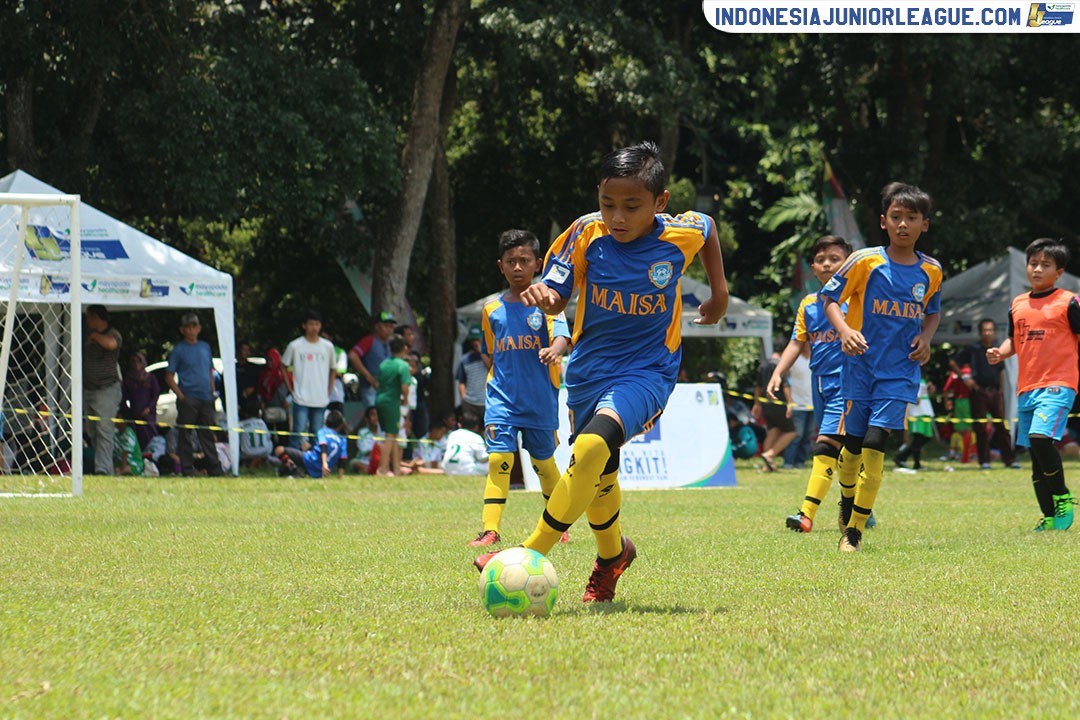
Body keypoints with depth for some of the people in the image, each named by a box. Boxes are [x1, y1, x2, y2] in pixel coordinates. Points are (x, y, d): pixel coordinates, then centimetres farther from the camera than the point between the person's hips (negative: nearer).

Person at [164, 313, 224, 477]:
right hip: (188, 399, -4)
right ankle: (187, 468, 1)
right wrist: (181, 396, -12)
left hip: (206, 398, 4)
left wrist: (212, 392, 10)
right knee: (185, 435, -3)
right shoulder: (179, 350, -1)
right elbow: (169, 377, -2)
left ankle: (215, 469, 12)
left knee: (208, 435, 9)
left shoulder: (205, 347, 13)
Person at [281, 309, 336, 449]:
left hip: (321, 400, 3)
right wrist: (290, 388, 2)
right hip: (301, 399, -3)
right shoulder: (295, 346, -2)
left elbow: (333, 370, 18)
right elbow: (283, 366, 9)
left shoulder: (328, 347, 6)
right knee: (298, 432, -11)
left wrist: (329, 390, 8)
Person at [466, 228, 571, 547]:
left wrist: (554, 350, -41)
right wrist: (498, 379, 7)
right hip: (502, 398, 1)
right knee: (499, 459, -14)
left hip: (541, 399, -1)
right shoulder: (492, 310, 8)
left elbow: (562, 335, -20)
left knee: (544, 462, 12)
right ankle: (490, 530, -18)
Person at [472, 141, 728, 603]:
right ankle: (612, 554, 49)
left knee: (592, 448, -29)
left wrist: (720, 292, 18)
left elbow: (708, 228, 12)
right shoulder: (588, 234, -12)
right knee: (598, 476, 19)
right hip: (589, 369, 4)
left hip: (647, 370, -4)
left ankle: (530, 557, -27)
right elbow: (556, 296, -8)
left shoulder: (681, 235, -13)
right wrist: (544, 296, -32)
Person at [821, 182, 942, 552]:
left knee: (875, 445, -12)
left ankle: (855, 530, -6)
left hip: (900, 372, 0)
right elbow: (831, 297, 0)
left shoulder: (931, 271, 3)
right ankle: (847, 499, 39)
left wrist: (926, 337, 0)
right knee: (852, 445, 7)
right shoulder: (865, 261, -6)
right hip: (861, 365, 0)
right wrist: (844, 330, -17)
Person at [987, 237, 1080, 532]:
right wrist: (999, 353, 3)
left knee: (1040, 437, -26)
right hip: (1026, 387, 6)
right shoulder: (1018, 304, 14)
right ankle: (1050, 518, 15)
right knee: (1035, 454, 7)